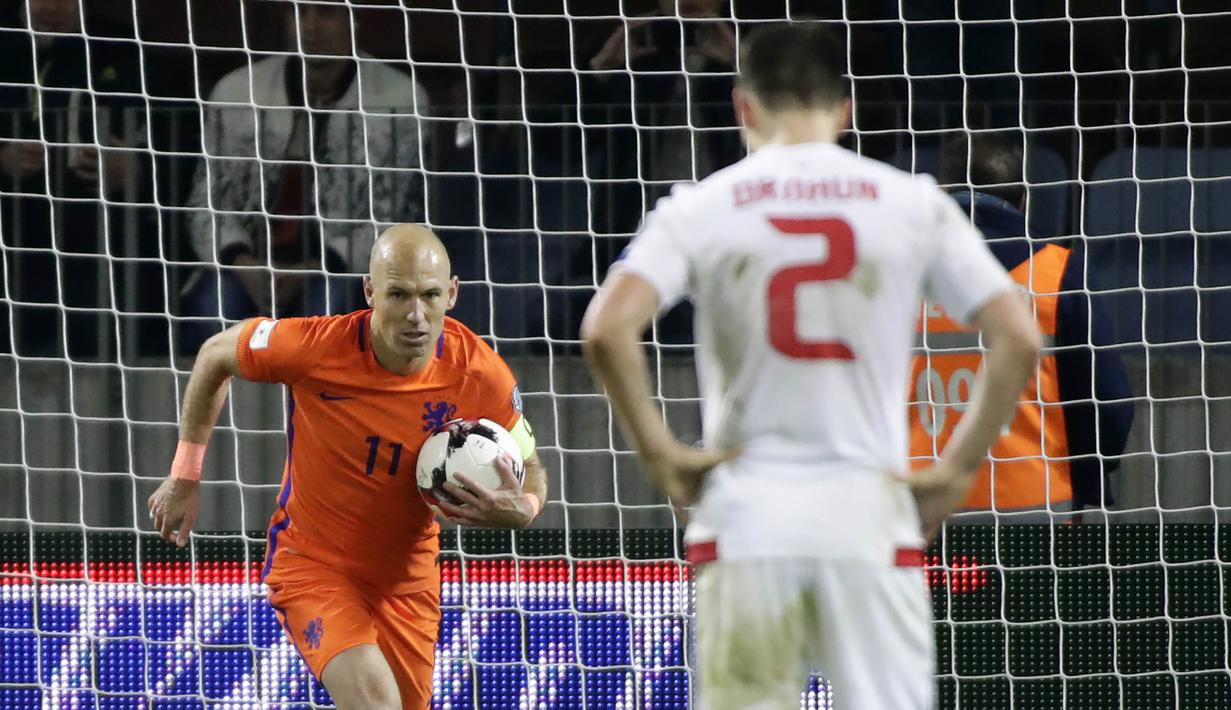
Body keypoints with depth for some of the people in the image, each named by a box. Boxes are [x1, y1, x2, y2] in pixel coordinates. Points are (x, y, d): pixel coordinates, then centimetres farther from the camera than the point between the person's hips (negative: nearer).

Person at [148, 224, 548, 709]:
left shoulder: (480, 374, -16)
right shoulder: (314, 347, -23)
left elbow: (530, 470, 1)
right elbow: (215, 355, -2)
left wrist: (519, 510, -24)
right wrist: (185, 477, 3)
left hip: (407, 579, 4)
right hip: (310, 565, -4)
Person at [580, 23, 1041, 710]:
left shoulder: (700, 208, 3)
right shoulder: (911, 202, 4)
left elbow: (607, 330, -11)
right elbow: (1019, 338, -2)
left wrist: (660, 453, -1)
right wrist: (957, 470, 5)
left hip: (747, 520, 0)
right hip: (870, 517, 0)